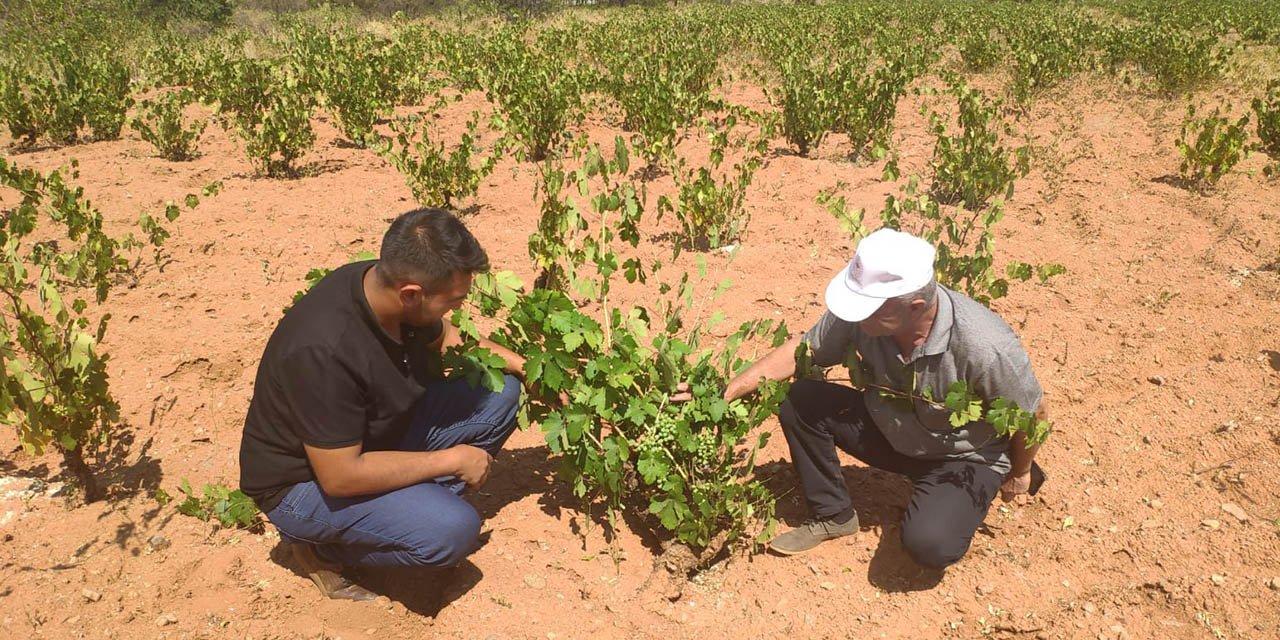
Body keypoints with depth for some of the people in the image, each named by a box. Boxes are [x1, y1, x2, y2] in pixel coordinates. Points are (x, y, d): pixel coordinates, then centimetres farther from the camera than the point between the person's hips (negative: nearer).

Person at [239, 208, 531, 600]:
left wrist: (527, 366, 2)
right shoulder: (325, 350, -36)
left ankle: (420, 503, 2)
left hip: (379, 435, 8)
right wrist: (450, 460, -22)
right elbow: (340, 476, -31)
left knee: (500, 393, -5)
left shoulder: (384, 283, -12)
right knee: (453, 530, -28)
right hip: (306, 481, -7)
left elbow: (443, 337, 10)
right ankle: (323, 548, -3)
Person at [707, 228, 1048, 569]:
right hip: (889, 430, 4)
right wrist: (726, 393, -16)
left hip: (965, 455, -4)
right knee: (799, 401, -16)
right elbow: (804, 350, -9)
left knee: (929, 544, -30)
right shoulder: (861, 311, -24)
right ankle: (833, 514, 4)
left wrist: (1019, 476, 1)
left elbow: (1034, 414, -17)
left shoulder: (985, 347, -35)